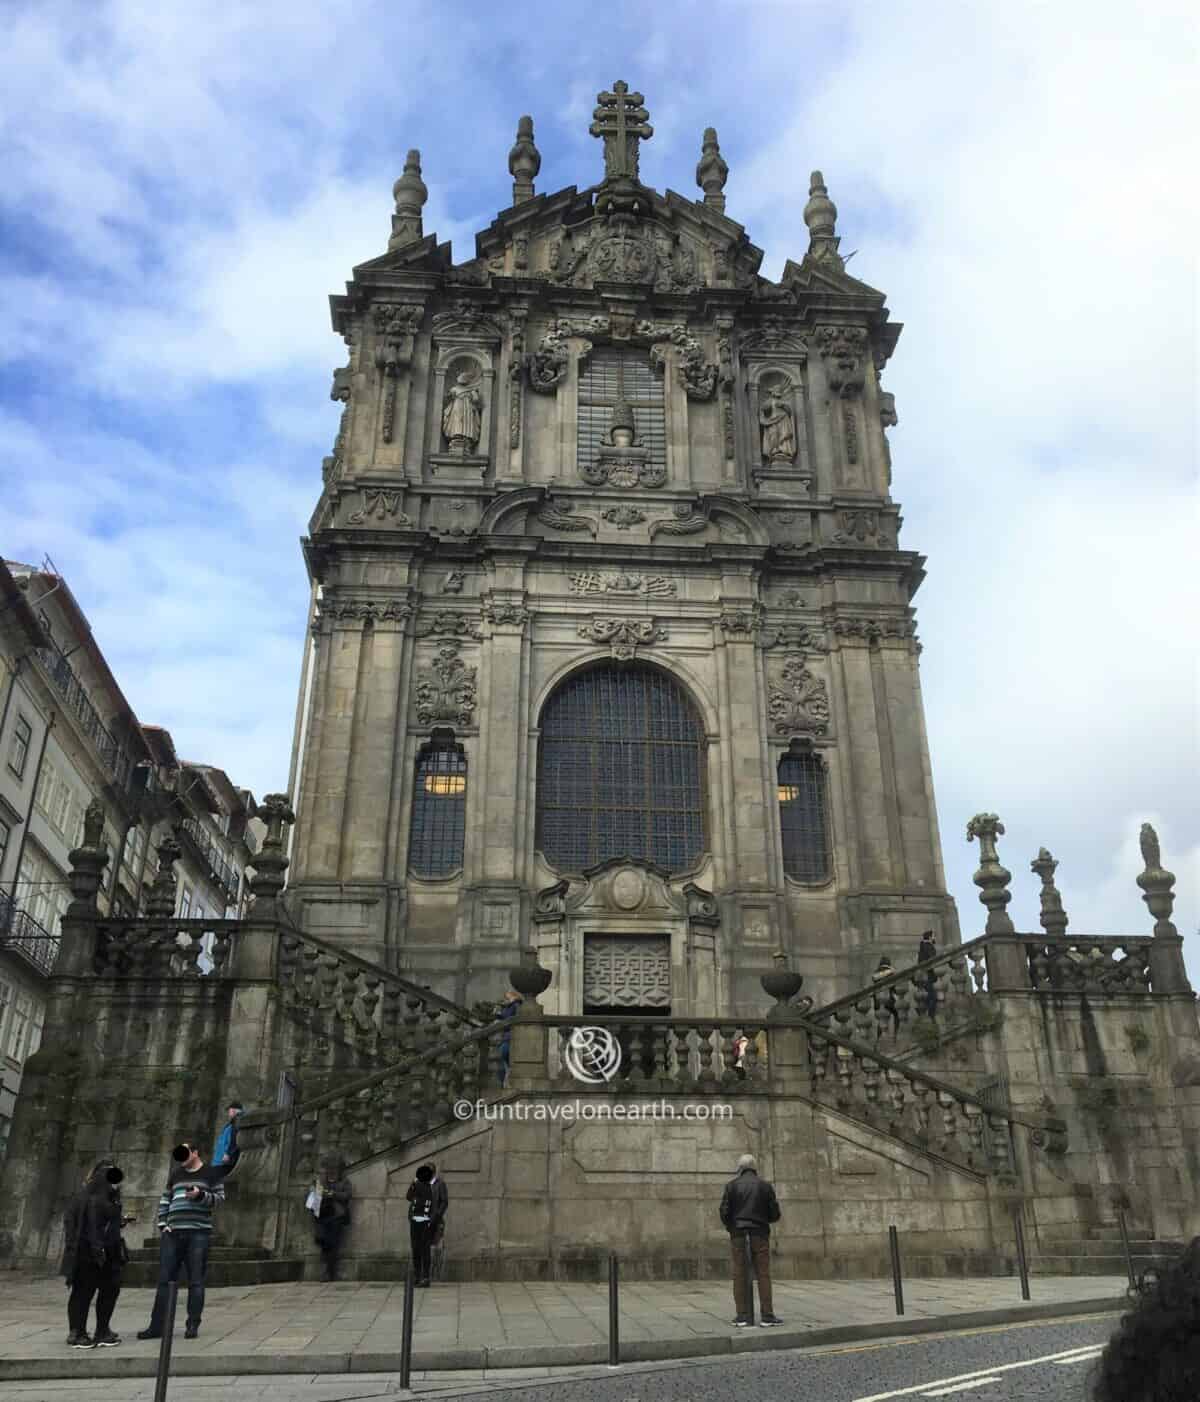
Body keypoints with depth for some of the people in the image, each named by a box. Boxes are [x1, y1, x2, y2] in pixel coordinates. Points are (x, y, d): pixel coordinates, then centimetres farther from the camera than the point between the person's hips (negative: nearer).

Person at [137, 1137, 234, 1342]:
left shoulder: (211, 1172, 4)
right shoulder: (175, 1173, 17)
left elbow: (220, 1197, -2)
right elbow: (164, 1200, 18)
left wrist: (200, 1195, -18)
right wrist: (162, 1224, 6)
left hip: (198, 1233, -4)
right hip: (173, 1233, 4)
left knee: (196, 1282, -1)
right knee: (164, 1280, 5)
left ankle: (193, 1325, 6)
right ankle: (156, 1326, 11)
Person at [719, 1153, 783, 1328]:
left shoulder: (732, 1185, 1)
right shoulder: (765, 1185, 4)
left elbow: (724, 1211, -5)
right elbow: (775, 1214, 4)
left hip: (738, 1235, 0)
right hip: (760, 1235, 0)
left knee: (740, 1275, 2)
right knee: (763, 1275, 1)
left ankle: (742, 1316, 0)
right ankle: (767, 1316, -3)